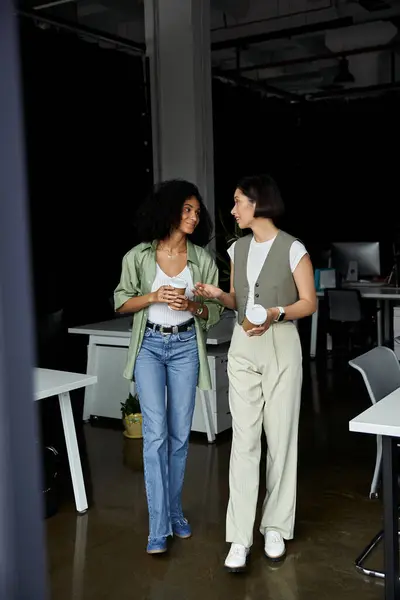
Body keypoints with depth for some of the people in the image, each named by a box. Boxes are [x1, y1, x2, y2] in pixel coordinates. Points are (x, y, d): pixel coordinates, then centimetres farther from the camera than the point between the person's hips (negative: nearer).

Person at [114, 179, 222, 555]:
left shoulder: (202, 259, 1)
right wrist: (153, 296, -15)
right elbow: (121, 302, 2)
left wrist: (191, 304, -16)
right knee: (155, 432, -8)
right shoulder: (138, 256, -3)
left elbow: (214, 310, 4)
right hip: (150, 346, -2)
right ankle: (158, 527, -2)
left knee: (179, 433, 7)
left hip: (185, 347, 2)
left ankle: (174, 511, 25)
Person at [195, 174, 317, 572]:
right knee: (244, 438, 0)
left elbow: (309, 303, -6)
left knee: (280, 437, 4)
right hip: (243, 347, 4)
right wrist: (217, 295, -5)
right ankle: (240, 537, 4)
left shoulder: (292, 249, -8)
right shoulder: (237, 248, 8)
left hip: (281, 346, -4)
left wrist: (276, 313, -23)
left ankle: (276, 527, 20)